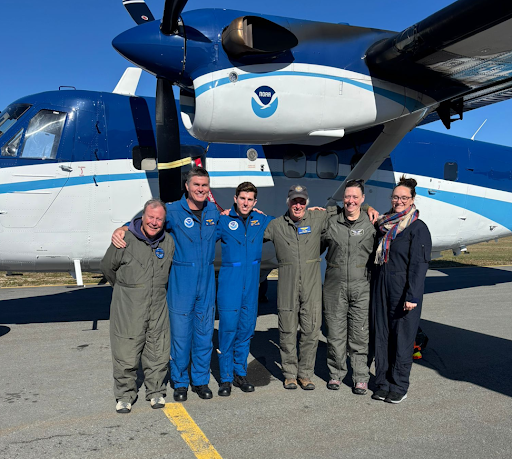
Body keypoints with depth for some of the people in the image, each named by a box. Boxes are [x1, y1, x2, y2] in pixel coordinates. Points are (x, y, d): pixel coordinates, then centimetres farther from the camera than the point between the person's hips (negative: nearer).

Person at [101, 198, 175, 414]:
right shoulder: (125, 239, -10)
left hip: (158, 307, 3)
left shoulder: (168, 242, 2)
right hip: (128, 307, -3)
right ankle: (125, 395, 24)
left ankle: (156, 391, 30)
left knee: (158, 352, 10)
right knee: (125, 353, 3)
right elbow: (107, 266, 4)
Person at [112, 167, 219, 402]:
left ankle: (201, 381, 29)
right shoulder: (173, 211, -7)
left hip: (206, 285, 4)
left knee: (204, 334, 12)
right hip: (180, 284, -3)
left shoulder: (213, 211, 7)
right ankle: (180, 382, 25)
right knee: (180, 335, 5)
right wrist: (122, 229, -24)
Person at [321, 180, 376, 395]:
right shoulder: (331, 223, 7)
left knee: (360, 334, 4)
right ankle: (336, 373, 23)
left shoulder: (371, 224, 3)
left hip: (361, 286, -1)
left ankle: (361, 378, 16)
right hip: (334, 285, 1)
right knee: (335, 332, 8)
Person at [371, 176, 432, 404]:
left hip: (403, 290, -5)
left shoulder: (418, 228, -7)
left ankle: (399, 386, 17)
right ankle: (383, 383, 22)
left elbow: (419, 264, -12)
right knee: (381, 336, 10)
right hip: (381, 287, 6)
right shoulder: (383, 225, 10)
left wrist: (412, 296, -17)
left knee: (402, 337, 3)